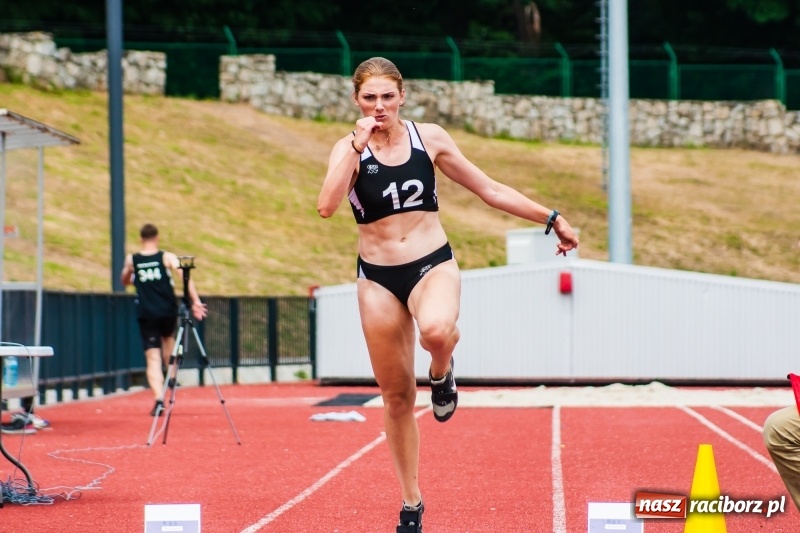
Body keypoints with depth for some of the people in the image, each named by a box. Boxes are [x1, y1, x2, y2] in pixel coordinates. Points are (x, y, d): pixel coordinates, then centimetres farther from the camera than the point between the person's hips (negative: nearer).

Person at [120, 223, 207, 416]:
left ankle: (159, 399, -17)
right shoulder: (167, 257, -2)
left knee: (153, 358, -2)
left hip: (146, 314, 0)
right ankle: (171, 376, 25)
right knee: (168, 337, 34)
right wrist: (195, 301, -18)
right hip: (168, 311, 0)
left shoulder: (132, 260, 3)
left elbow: (124, 281, 21)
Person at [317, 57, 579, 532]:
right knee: (397, 395, 5)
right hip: (378, 277, 1)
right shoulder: (349, 149, -3)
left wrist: (552, 218, 7)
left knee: (436, 331, -37)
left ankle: (442, 371, 1)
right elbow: (327, 207, -21)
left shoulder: (429, 137, 0)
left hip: (433, 264, -1)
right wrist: (358, 146, -22)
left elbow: (489, 189, 8)